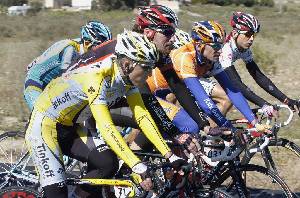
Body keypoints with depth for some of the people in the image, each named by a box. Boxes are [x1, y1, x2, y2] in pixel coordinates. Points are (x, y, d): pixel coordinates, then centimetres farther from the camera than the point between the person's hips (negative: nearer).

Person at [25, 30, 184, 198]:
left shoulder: (128, 78, -8)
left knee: (109, 163, -13)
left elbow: (142, 116, -6)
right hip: (44, 126, -8)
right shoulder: (97, 76, -32)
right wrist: (137, 166, -44)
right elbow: (106, 127, -39)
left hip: (70, 129, 8)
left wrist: (170, 156, -13)